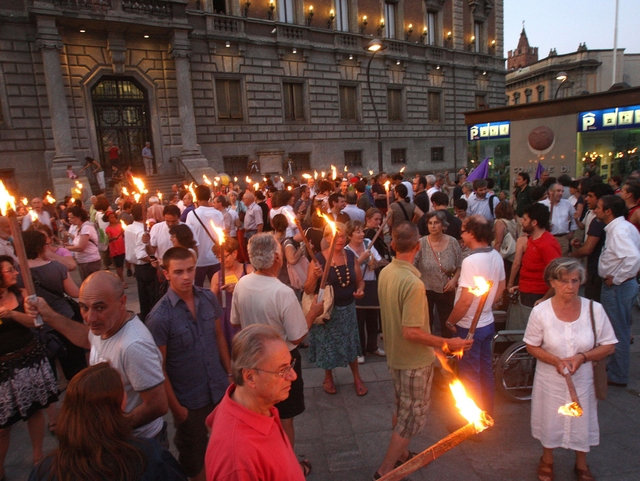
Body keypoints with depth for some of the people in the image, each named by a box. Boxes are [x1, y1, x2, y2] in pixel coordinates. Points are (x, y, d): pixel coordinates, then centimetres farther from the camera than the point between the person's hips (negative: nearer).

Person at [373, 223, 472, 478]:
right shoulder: (413, 283, -29)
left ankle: (399, 453, 43)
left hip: (395, 354, 8)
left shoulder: (385, 273, -4)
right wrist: (447, 344, -20)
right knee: (413, 416, 10)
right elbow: (411, 332, -30)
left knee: (401, 408, 25)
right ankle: (385, 471, 19)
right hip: (415, 360, -8)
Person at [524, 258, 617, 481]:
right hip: (550, 380, -1)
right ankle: (547, 460, 45)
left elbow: (609, 346, -4)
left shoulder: (594, 309, -13)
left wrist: (582, 357, -20)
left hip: (583, 379, 1)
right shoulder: (540, 312, -15)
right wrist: (555, 361, -20)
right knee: (549, 421, 17)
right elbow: (532, 346, -5)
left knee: (582, 421, 18)